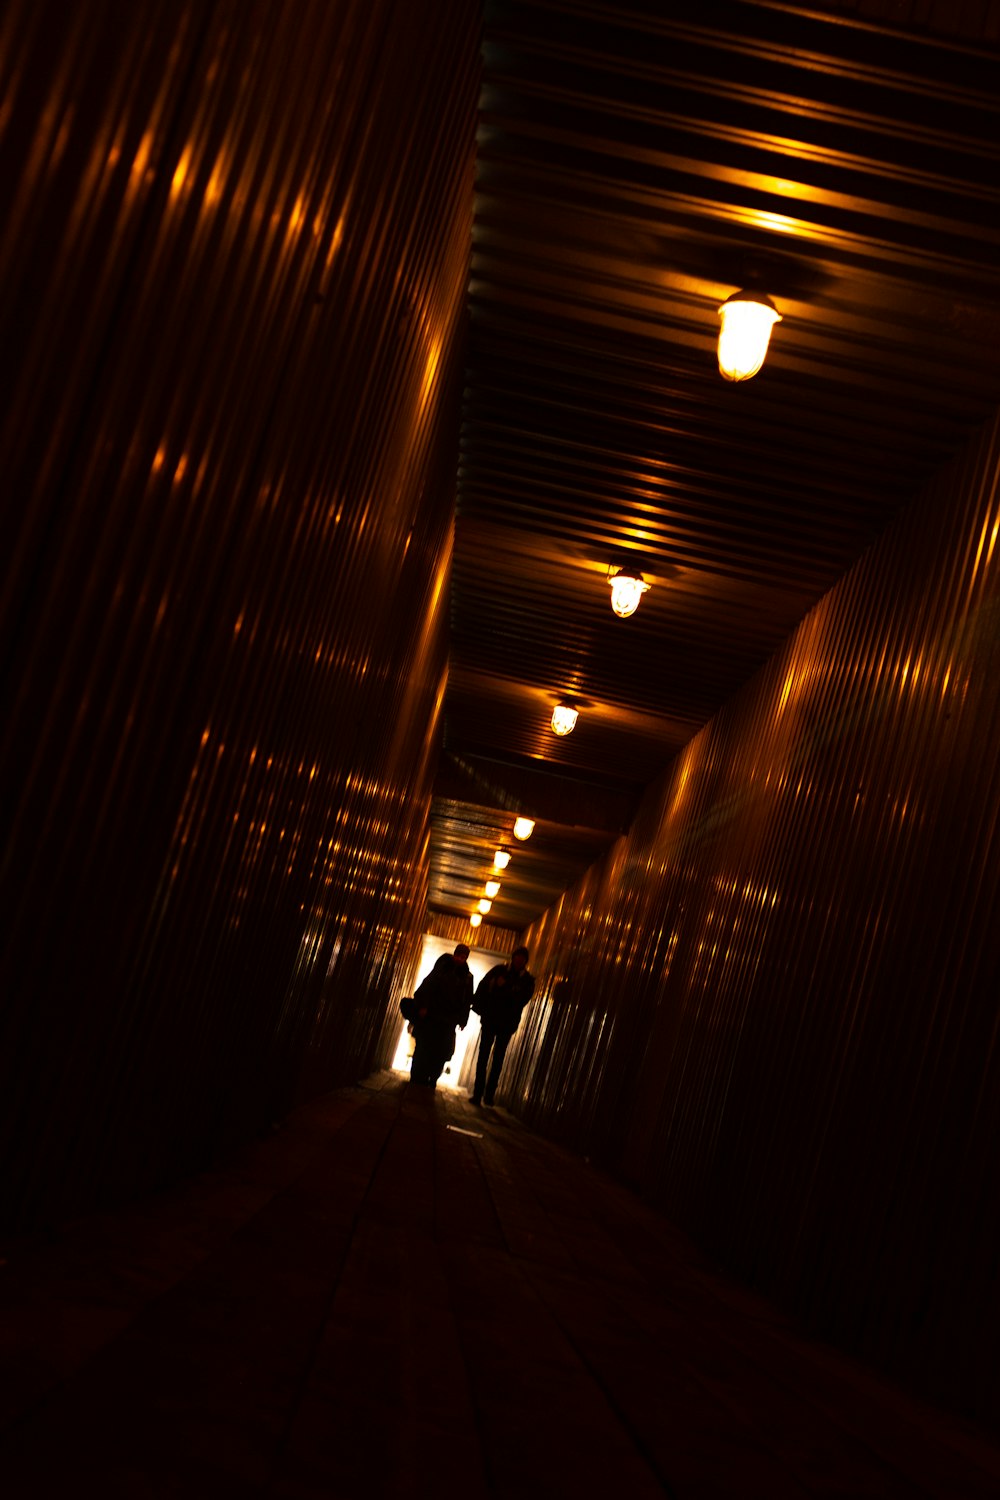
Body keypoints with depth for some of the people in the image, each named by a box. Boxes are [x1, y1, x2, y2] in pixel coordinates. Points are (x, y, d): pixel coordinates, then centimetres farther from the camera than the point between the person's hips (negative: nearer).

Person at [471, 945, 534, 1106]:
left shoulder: (527, 981, 0)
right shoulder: (499, 970, 2)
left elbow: (520, 1001, -12)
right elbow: (482, 986, 1)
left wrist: (504, 987, -20)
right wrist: (481, 1008, -9)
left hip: (507, 1024, 0)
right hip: (490, 1019, 0)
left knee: (498, 1060, 3)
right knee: (483, 1056, -3)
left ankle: (489, 1094, 7)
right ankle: (478, 1094, -1)